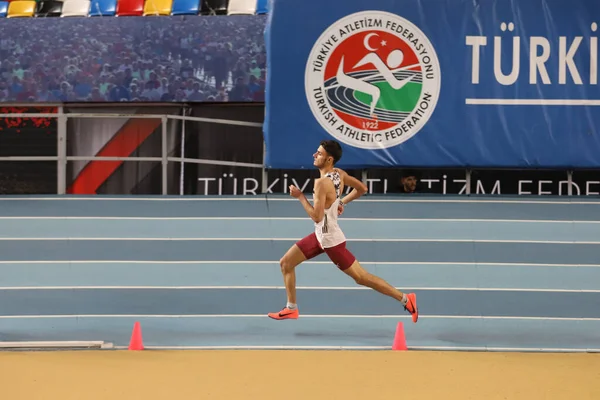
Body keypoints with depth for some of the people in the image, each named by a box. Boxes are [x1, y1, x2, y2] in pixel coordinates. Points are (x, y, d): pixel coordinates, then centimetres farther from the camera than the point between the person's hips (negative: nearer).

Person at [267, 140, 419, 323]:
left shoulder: (322, 183, -27)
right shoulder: (339, 174, -1)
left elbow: (317, 217, -29)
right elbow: (362, 188, 10)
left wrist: (300, 196, -20)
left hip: (331, 239, -10)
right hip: (320, 235, 10)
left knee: (362, 278, -1)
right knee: (286, 263, 11)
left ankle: (405, 299, 6)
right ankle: (291, 308, 19)